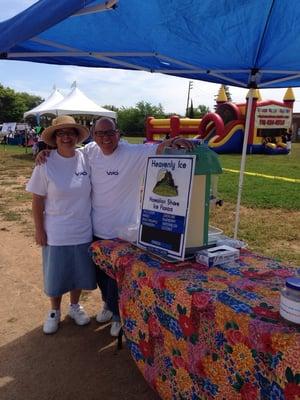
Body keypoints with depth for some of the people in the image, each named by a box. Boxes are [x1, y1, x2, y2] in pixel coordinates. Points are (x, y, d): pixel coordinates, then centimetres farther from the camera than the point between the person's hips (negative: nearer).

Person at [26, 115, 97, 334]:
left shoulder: (86, 160, -5)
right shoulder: (46, 164, -12)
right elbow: (37, 200, -7)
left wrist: (92, 219, 7)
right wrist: (39, 230, -6)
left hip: (83, 230, 2)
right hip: (56, 232, -2)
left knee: (79, 271, 17)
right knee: (55, 274, 13)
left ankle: (75, 306, 42)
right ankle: (55, 311, 37)